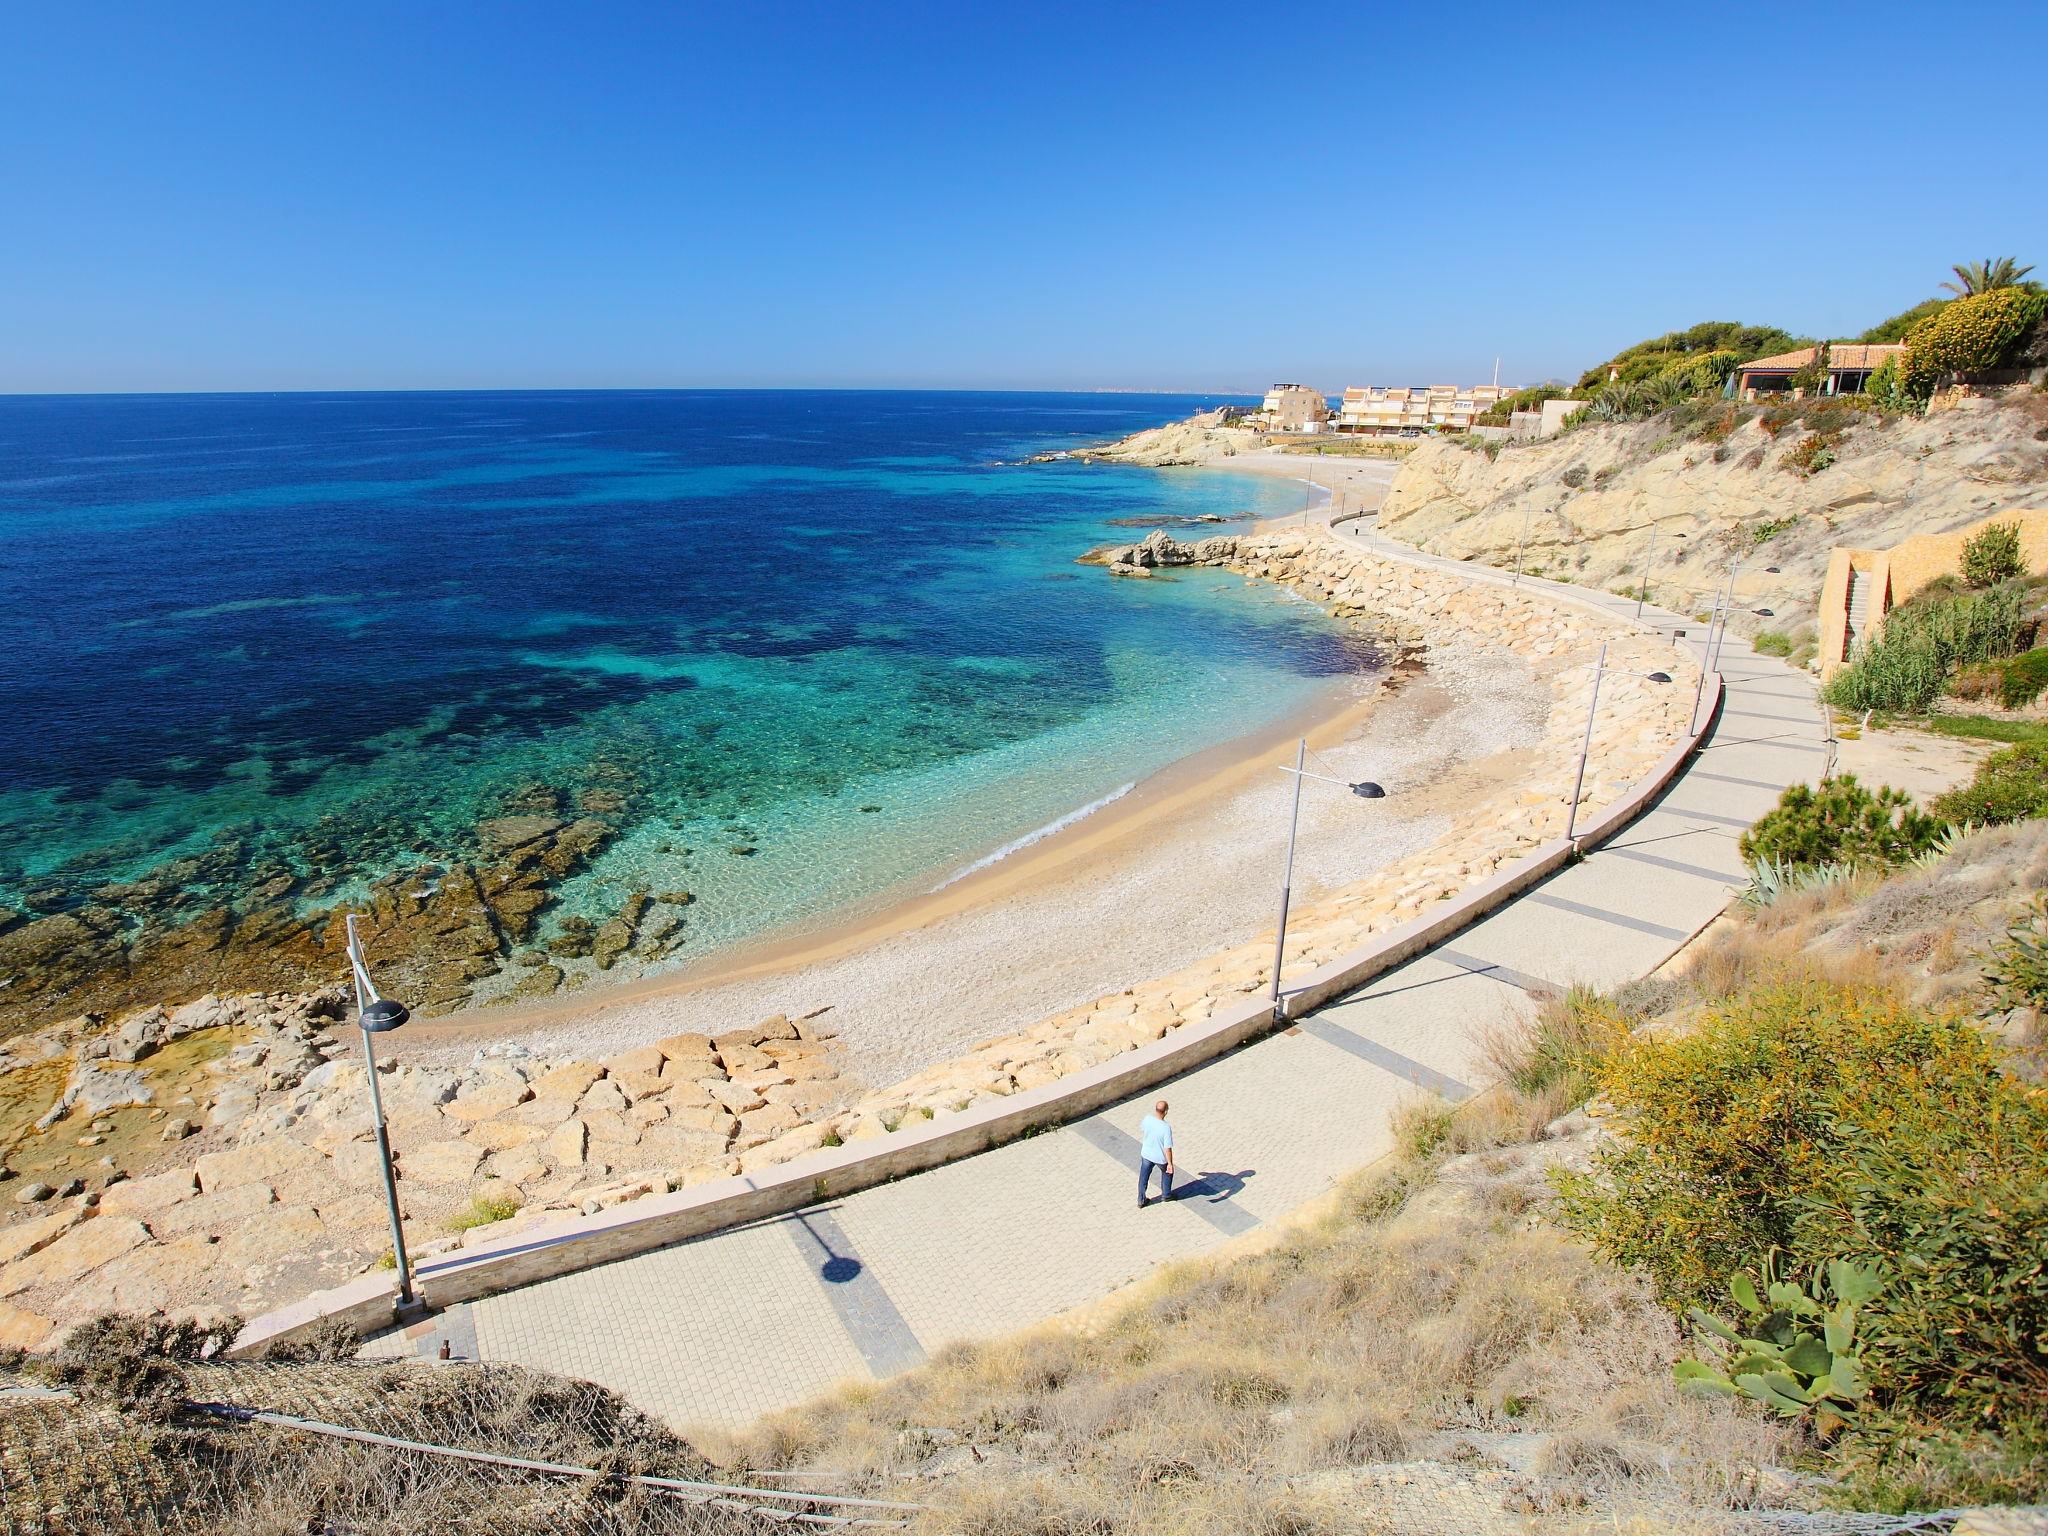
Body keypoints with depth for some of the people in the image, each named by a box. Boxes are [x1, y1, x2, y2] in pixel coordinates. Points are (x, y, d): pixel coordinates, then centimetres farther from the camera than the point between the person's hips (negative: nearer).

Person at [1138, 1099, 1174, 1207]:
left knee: (1143, 1177, 21)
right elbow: (1167, 1148, -27)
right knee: (1167, 1172, 28)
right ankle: (1166, 1195, 45)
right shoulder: (1166, 1128, -33)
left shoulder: (1147, 1119, -18)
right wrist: (1170, 1164, -14)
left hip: (1146, 1154, 3)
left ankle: (1141, 1200, 33)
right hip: (1160, 1157, -3)